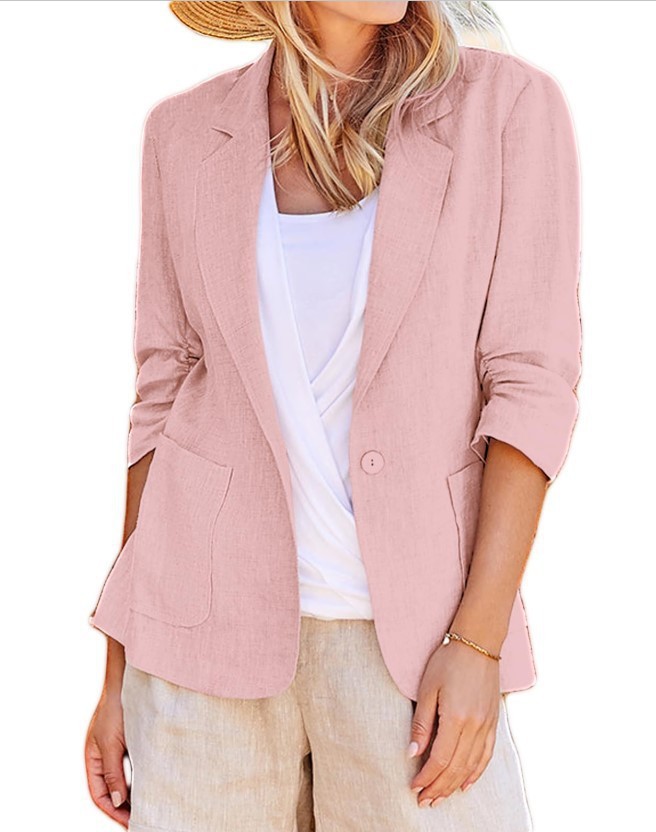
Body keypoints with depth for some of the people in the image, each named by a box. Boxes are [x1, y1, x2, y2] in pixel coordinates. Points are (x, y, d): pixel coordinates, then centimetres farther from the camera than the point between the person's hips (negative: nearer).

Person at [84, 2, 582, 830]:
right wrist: (120, 673, 6)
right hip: (215, 615, 2)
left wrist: (477, 642, -13)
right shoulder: (186, 132, 5)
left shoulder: (509, 102, -2)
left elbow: (533, 385, -5)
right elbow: (165, 391, 7)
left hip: (409, 633, -1)